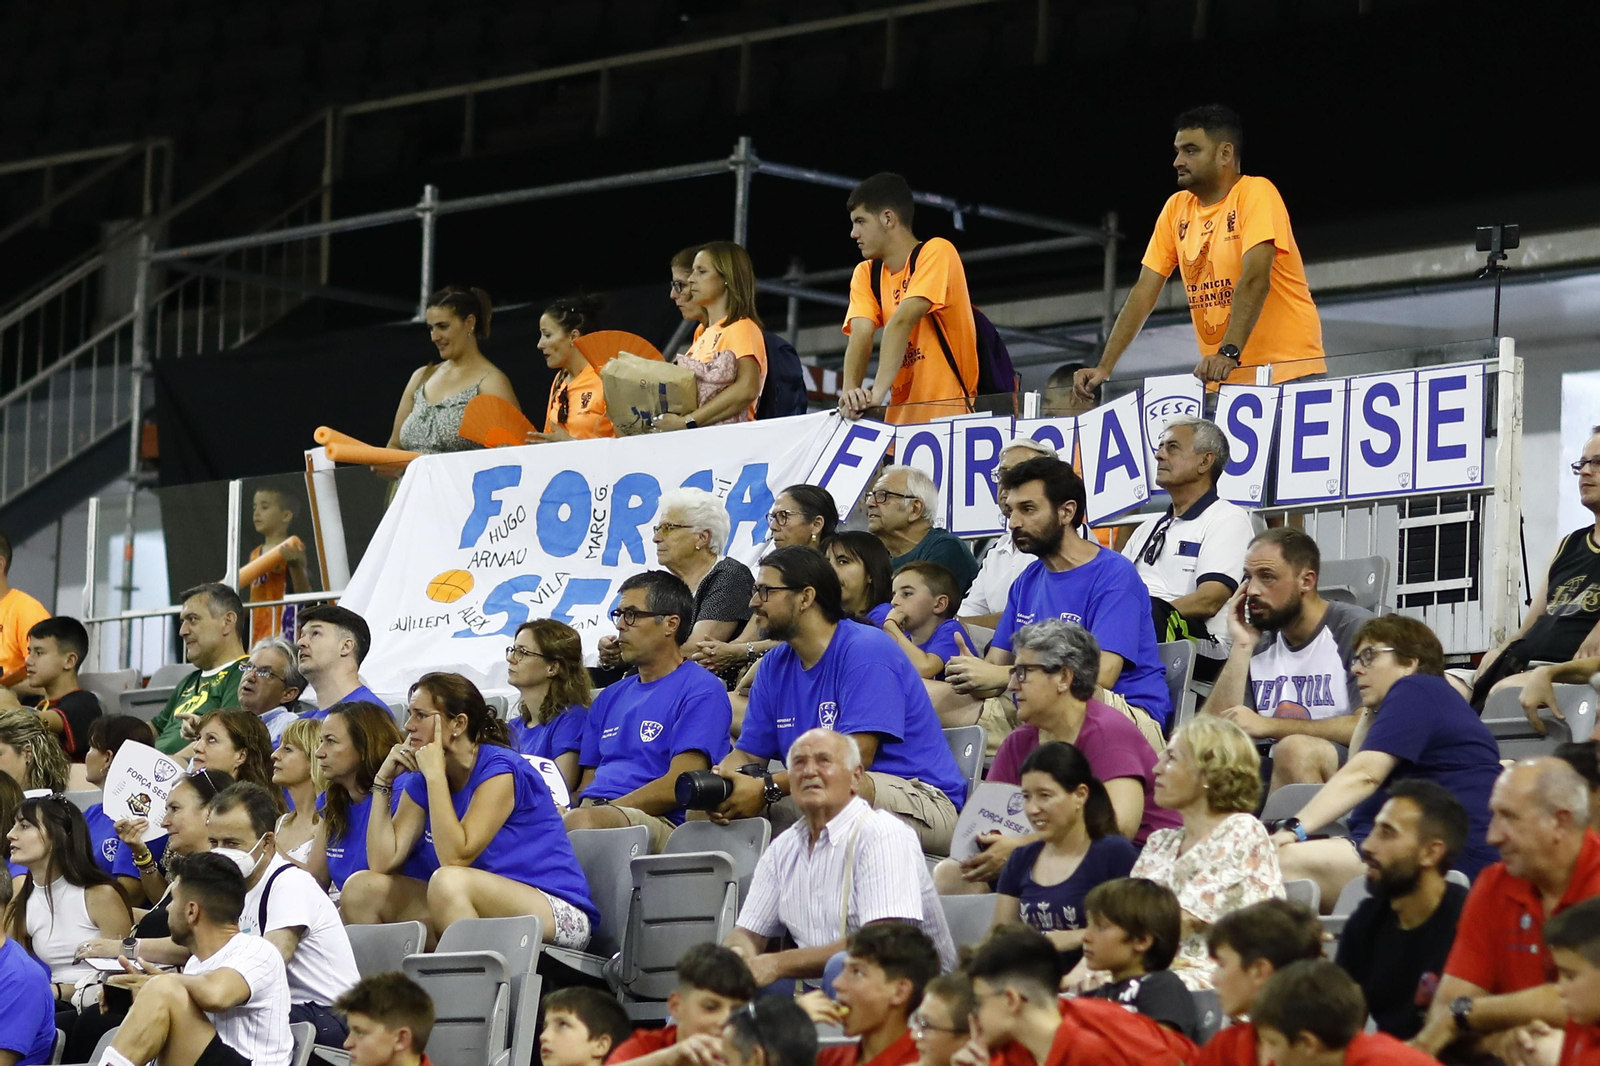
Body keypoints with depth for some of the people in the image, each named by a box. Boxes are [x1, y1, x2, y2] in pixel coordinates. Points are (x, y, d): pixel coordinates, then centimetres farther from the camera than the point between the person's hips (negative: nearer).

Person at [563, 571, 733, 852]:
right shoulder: (611, 697, 28)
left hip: (659, 822, -7)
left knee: (583, 821, -42)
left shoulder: (700, 689, 3)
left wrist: (605, 808, -13)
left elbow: (679, 786, -8)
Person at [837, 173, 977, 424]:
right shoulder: (866, 275, 11)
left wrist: (877, 393, -30)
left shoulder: (936, 253, -7)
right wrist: (851, 393, -23)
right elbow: (860, 335, -4)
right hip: (901, 419, 5)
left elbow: (903, 321, -19)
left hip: (950, 415, -5)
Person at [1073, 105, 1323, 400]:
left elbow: (1255, 279, -22)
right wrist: (1105, 367, -1)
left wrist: (1228, 353, -35)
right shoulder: (1176, 207, 10)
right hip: (1222, 379, 5)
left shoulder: (1256, 193, -8)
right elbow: (1144, 293, 9)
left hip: (1286, 375, -5)